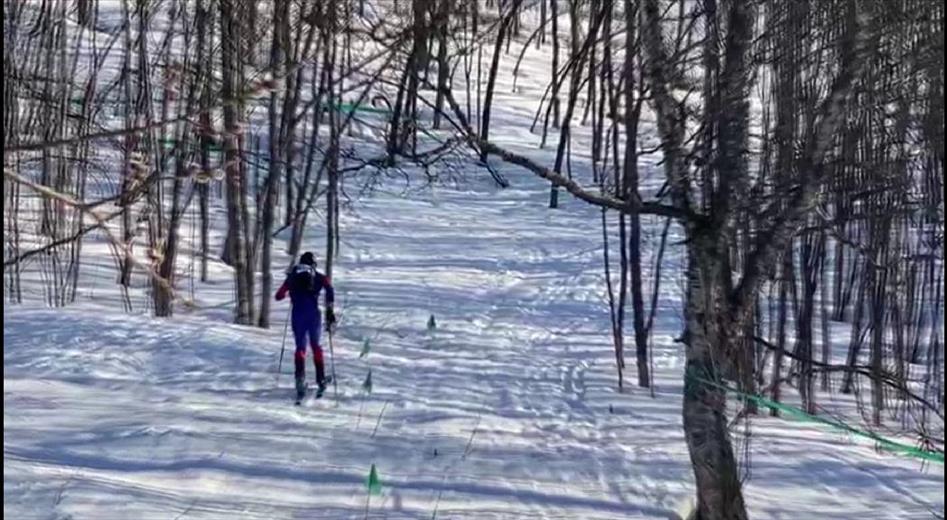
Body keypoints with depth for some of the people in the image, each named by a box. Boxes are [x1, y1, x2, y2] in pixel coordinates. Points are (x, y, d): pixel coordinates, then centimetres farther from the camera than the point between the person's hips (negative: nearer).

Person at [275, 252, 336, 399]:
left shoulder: (292, 277, 15)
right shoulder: (318, 276, 12)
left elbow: (279, 296, 16)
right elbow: (329, 288, -8)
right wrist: (329, 311, -6)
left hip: (297, 315, 0)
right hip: (313, 313, 0)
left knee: (300, 346, 6)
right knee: (315, 345, 16)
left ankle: (300, 377, -18)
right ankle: (321, 379, 14)